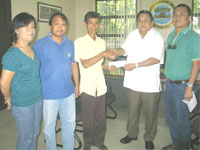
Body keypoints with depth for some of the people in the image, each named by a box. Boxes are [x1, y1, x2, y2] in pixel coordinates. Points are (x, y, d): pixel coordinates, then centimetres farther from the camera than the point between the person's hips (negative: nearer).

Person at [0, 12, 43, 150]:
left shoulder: (31, 49, 3)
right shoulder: (13, 54, -22)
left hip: (38, 99, 7)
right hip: (22, 104, -7)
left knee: (35, 133, 22)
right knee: (26, 138, 11)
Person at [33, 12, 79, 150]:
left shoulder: (70, 44, 5)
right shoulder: (40, 44, -9)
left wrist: (77, 84, 13)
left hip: (68, 92, 4)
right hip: (49, 94, -4)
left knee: (70, 123, 16)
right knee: (49, 126, 11)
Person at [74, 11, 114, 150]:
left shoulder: (102, 42, 11)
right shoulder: (79, 42, -6)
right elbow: (85, 63, -13)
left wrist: (108, 67, 1)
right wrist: (102, 54, -18)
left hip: (100, 85, 5)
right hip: (87, 85, -4)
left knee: (101, 115, 11)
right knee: (88, 117, 5)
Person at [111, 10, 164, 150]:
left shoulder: (157, 38, -10)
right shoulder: (132, 35, 6)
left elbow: (156, 59, -18)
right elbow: (125, 49, 15)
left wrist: (136, 65, -23)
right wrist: (116, 52, -7)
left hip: (150, 84, -4)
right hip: (133, 81, 4)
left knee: (150, 112, 9)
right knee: (132, 110, 18)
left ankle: (149, 138, 30)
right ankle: (132, 134, 38)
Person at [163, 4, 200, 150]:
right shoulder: (171, 36, 11)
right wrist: (167, 80, 14)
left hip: (182, 85, -7)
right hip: (169, 84, 7)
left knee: (182, 121, 4)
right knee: (171, 118, 17)